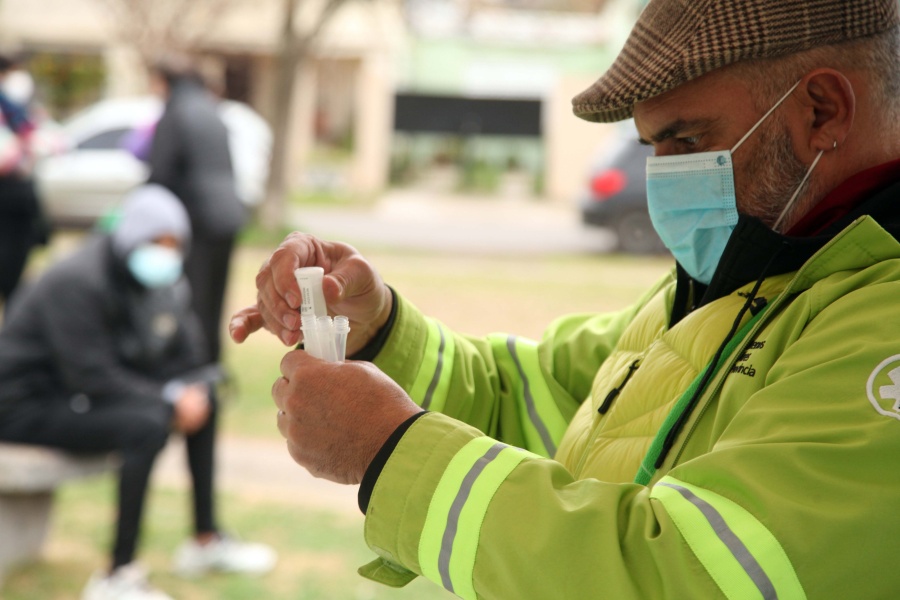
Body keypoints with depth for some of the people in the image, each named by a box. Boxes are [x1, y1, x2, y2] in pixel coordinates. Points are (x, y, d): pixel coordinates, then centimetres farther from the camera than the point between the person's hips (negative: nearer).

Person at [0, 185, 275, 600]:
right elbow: (93, 378, -29)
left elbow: (184, 348, 5)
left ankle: (205, 541, 18)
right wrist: (170, 400, -25)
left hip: (77, 389, 10)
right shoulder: (77, 283, -26)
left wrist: (190, 392, -17)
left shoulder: (161, 278, 0)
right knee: (147, 424, -32)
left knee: (203, 399, 10)